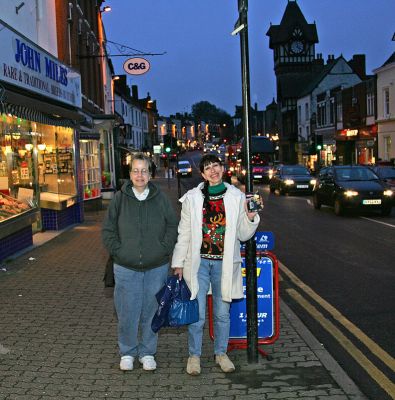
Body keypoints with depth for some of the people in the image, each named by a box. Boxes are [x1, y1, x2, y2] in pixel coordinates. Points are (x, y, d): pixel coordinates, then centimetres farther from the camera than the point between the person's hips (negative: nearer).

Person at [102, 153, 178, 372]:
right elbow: (108, 229, 3)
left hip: (156, 267, 1)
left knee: (151, 311, 10)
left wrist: (164, 248, -4)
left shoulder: (160, 198, 0)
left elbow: (172, 225, 6)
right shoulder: (120, 198, -1)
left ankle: (147, 352, 26)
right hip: (126, 268, -1)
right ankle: (127, 352, 24)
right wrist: (118, 251, -5)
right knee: (127, 312, 5)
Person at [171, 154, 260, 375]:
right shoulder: (192, 198, 0)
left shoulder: (236, 197, 1)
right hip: (198, 262, -1)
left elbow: (243, 235, 5)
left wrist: (250, 218, -13)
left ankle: (221, 353, 30)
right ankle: (194, 355, 21)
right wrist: (178, 263, 3)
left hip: (224, 263, 1)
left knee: (223, 313, 12)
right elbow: (184, 234, 4)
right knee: (197, 314, 2)